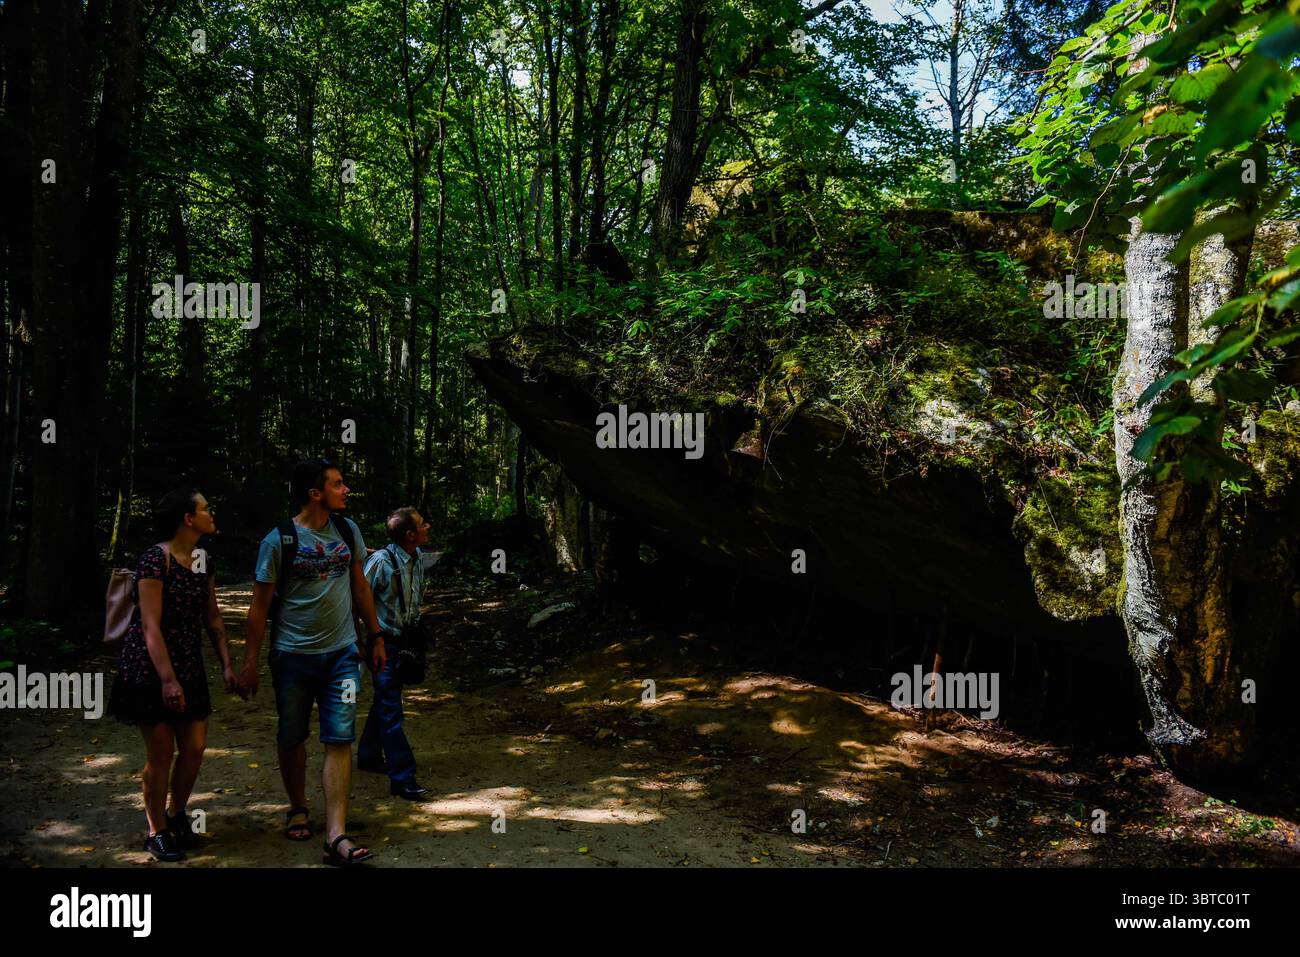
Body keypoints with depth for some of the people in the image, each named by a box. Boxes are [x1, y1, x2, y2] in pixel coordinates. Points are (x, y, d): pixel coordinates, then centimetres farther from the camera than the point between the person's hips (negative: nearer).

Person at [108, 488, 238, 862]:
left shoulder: (202, 560, 6)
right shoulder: (155, 558, -17)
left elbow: (212, 617, 11)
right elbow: (151, 625, -20)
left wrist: (226, 664, 5)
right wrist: (168, 679, -25)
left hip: (189, 665, 7)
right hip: (151, 667, -7)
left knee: (194, 747, 7)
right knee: (161, 753, 2)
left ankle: (177, 815, 30)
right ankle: (157, 832, 19)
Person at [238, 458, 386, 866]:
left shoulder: (348, 530, 3)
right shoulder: (279, 541, -9)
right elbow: (260, 605, -6)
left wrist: (375, 636, 13)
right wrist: (250, 662, -7)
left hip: (342, 653, 2)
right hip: (292, 656, -2)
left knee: (340, 740, -5)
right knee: (292, 738, 12)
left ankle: (336, 836, -6)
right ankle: (298, 809, 35)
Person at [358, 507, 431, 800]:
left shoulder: (417, 558, 3)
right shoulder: (381, 562, -21)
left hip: (403, 640, 8)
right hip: (382, 641, -8)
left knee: (385, 701, 21)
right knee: (390, 709, -8)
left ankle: (369, 756, 38)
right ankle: (401, 778, -8)